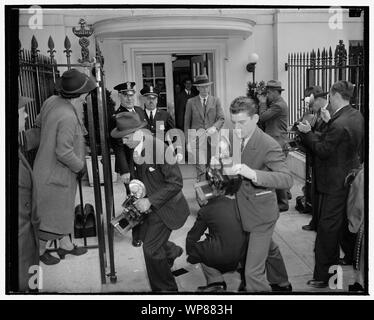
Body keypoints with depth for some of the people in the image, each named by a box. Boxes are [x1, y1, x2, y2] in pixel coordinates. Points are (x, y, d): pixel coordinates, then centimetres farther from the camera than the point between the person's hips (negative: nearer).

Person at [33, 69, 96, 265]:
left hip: (47, 166, 9)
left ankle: (66, 245, 39)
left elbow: (38, 122, 15)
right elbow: (64, 152, -28)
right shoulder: (68, 117, -30)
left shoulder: (51, 101, -3)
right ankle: (39, 252, 30)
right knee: (50, 212, 9)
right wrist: (80, 167, -13)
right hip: (55, 172, -9)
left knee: (64, 208, 22)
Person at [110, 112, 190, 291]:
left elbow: (176, 183, -25)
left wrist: (150, 201, -25)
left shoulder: (160, 149, -27)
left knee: (151, 248, -4)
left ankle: (165, 289, 18)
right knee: (145, 236, 23)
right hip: (150, 204, 8)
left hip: (165, 207, -8)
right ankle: (172, 251, 54)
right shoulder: (136, 149, -2)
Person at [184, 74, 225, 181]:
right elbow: (187, 123, 7)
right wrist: (188, 142, 1)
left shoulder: (216, 101, 9)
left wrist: (214, 127, -19)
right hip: (197, 140, -2)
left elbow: (221, 118, 3)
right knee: (201, 169, -9)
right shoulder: (191, 102, 6)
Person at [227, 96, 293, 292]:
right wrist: (224, 169, -6)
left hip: (261, 214, -8)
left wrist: (252, 174, -47)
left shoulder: (269, 146, -26)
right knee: (269, 249, 32)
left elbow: (287, 180, -36)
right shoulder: (239, 139, -2)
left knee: (253, 272, -7)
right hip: (245, 210, 9)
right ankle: (282, 284, 57)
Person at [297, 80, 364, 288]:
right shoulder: (357, 116, 3)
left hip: (335, 183, -10)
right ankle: (353, 260, 44)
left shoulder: (338, 124, -27)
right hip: (351, 176, 10)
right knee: (346, 222, 25)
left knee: (328, 228, 0)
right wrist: (330, 122, 11)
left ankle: (323, 276, 11)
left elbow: (322, 151, -21)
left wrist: (307, 132, -11)